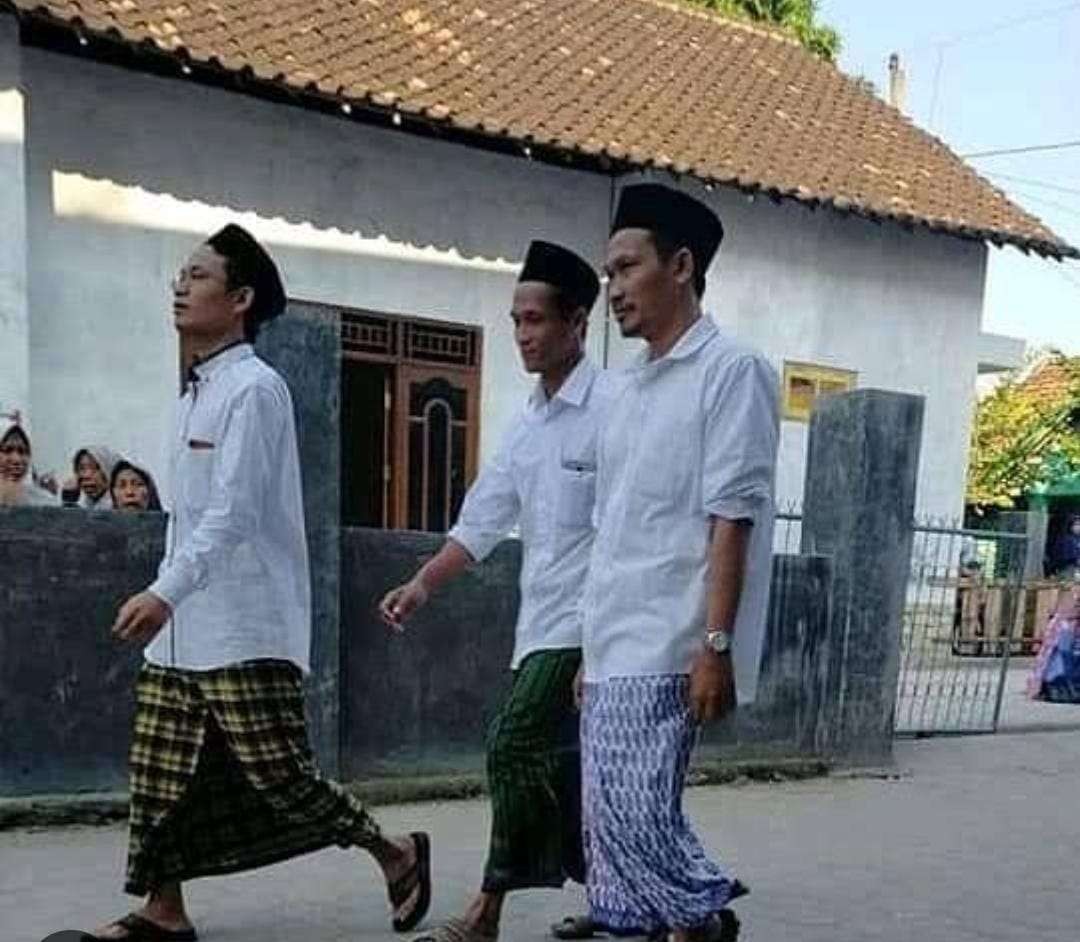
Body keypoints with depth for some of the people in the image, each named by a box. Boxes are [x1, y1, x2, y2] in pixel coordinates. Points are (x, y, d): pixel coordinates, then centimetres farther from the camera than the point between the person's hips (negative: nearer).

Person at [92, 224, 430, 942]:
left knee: (279, 778, -3)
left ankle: (398, 854, 16)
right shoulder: (197, 392, 17)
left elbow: (234, 511, -22)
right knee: (159, 772, 10)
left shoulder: (254, 388, -12)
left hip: (245, 631, -9)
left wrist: (165, 592, -31)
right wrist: (167, 598, 21)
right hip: (185, 628, 9)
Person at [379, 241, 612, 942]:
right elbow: (483, 520, 12)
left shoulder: (611, 409, -12)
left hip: (581, 622, -8)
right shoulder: (528, 423, 13)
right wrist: (424, 584, 2)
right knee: (557, 765, 13)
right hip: (540, 620, 8)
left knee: (517, 749, -8)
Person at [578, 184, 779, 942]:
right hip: (617, 649, 8)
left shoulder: (730, 369, -6)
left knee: (632, 818, -8)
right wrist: (593, 653, 17)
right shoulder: (638, 385, 16)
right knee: (622, 821, 11)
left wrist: (716, 645, -18)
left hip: (666, 649, -8)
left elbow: (732, 519, -14)